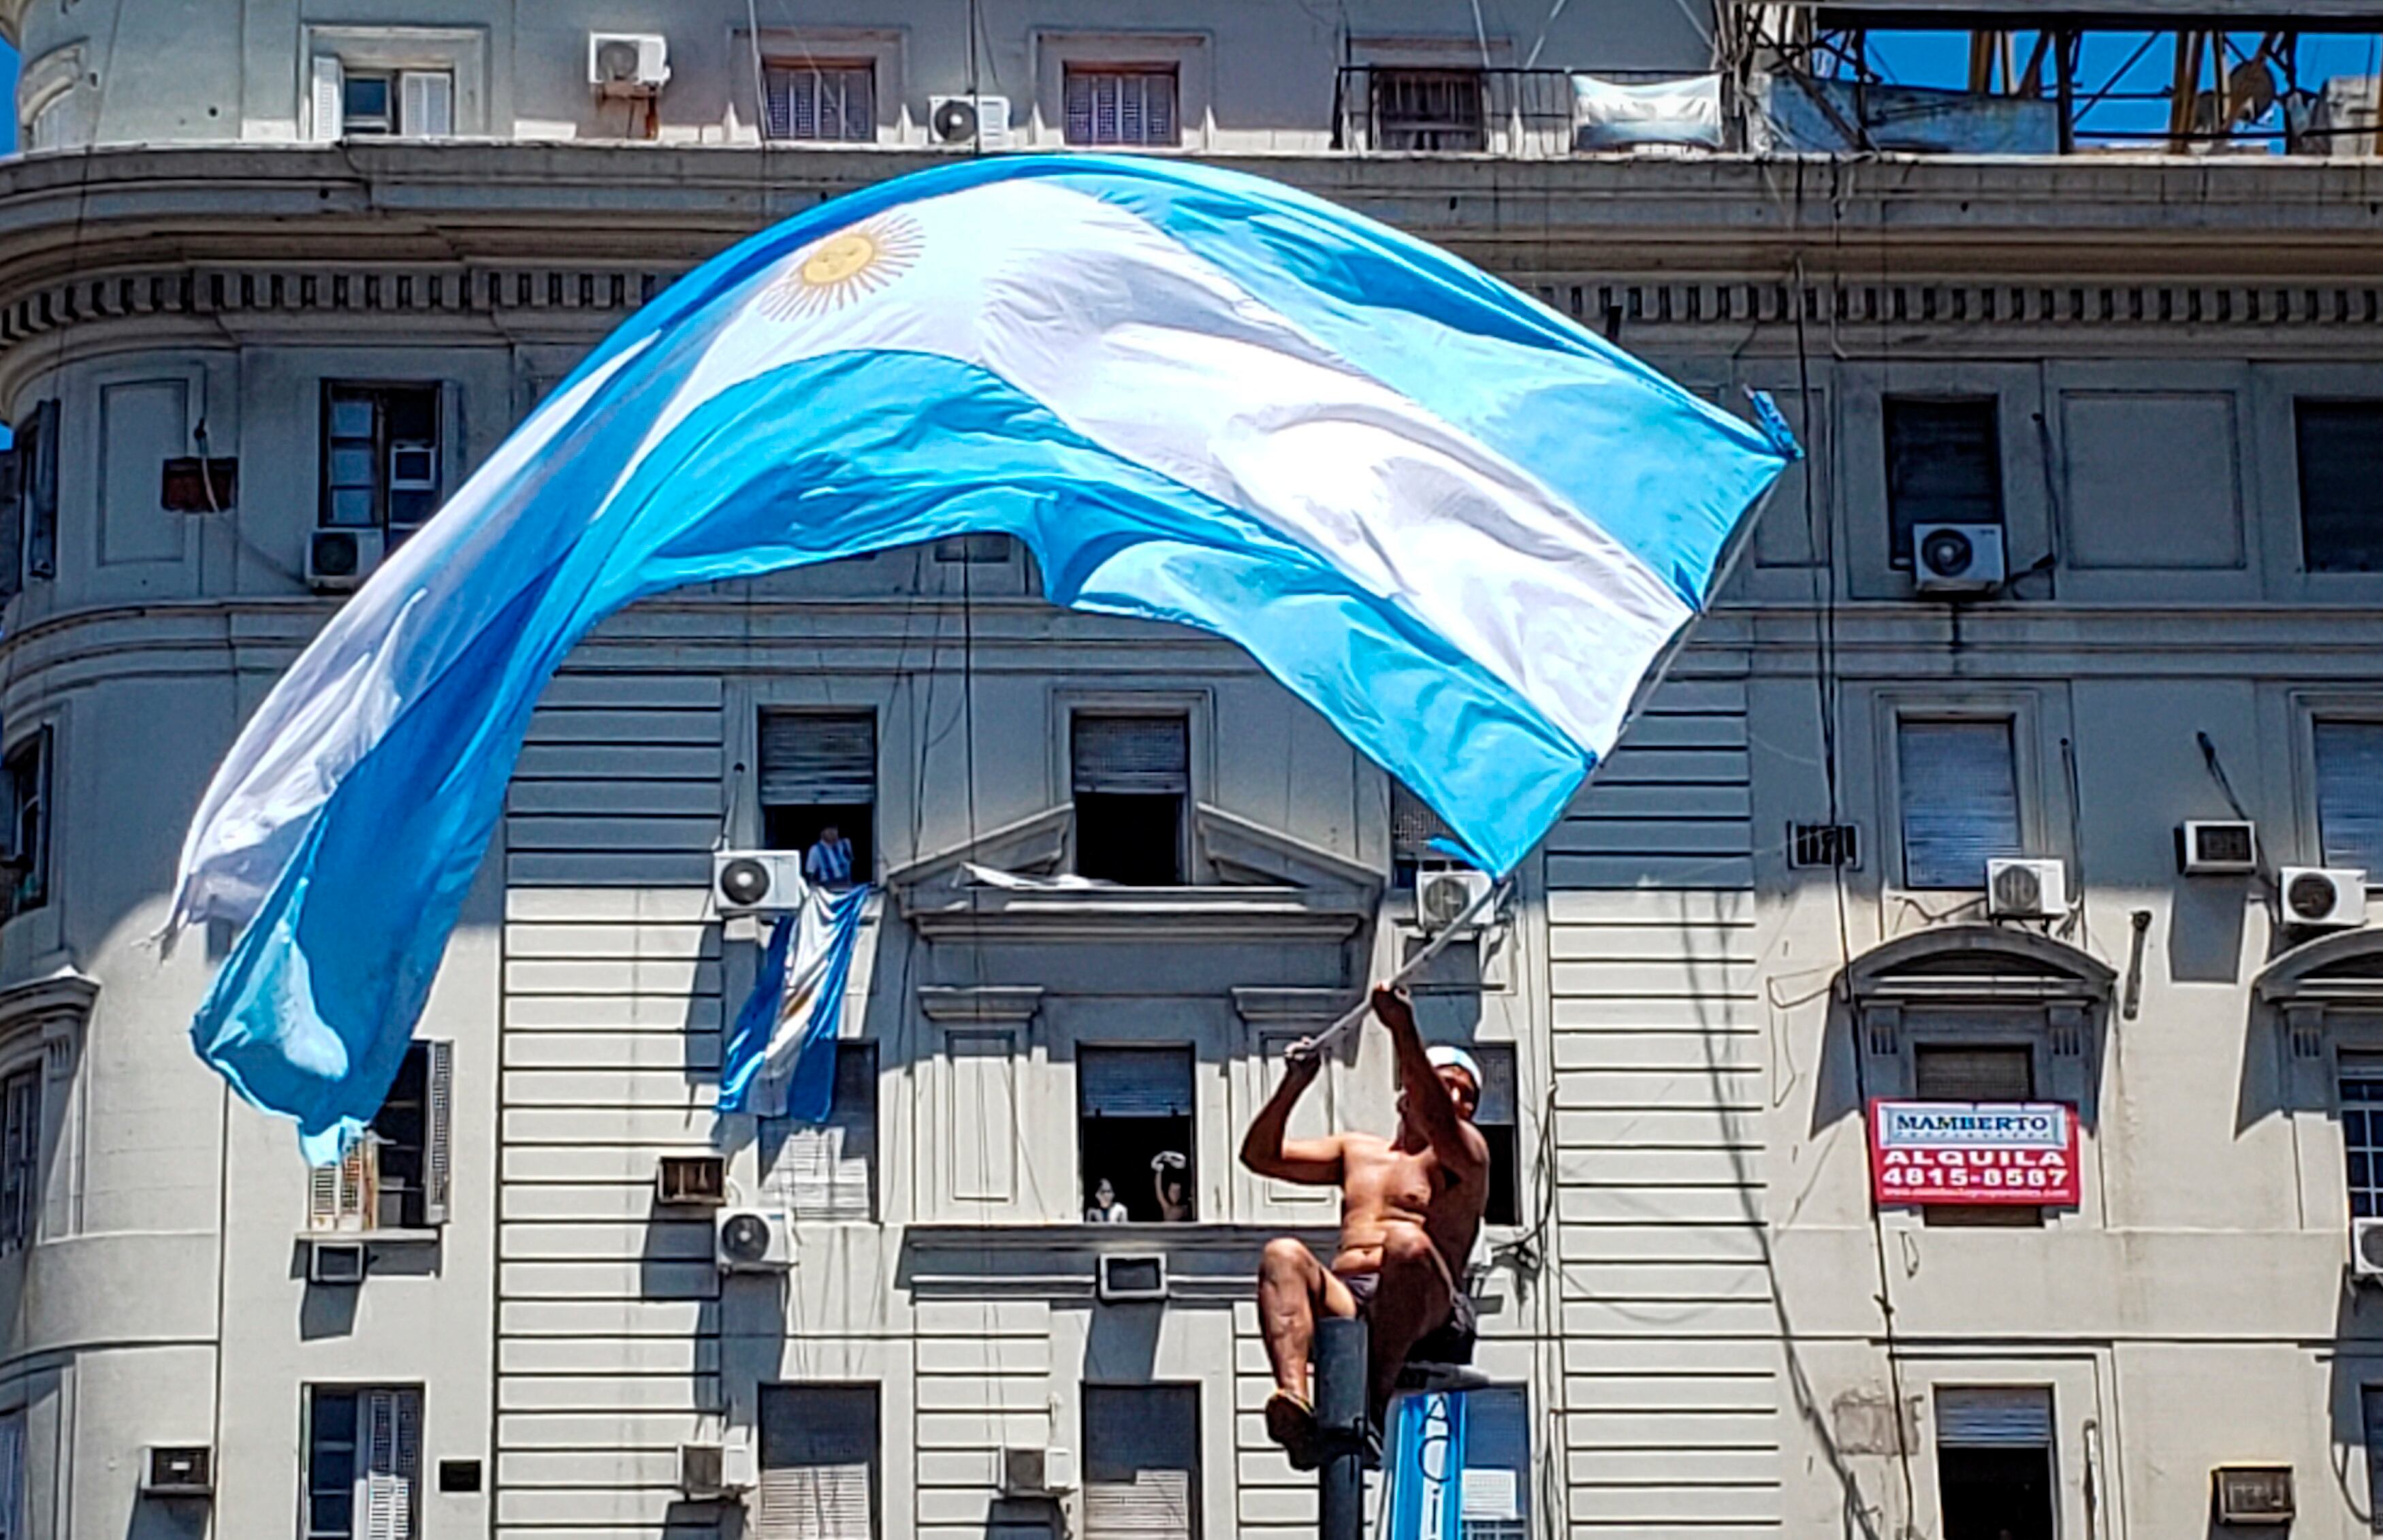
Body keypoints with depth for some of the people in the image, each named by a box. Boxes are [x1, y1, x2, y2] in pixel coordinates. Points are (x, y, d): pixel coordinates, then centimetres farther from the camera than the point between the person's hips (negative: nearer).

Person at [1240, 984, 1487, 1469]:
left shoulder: (1465, 1154, 15)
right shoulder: (1356, 1151, 31)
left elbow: (1439, 1124, -10)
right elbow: (1261, 1156, 25)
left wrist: (1404, 1033, -20)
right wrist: (1294, 1086, 8)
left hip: (1426, 1313, -4)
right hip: (1343, 1302, 4)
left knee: (1408, 1243, -35)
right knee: (1283, 1255, -26)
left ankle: (1378, 1399, -43)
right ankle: (1294, 1402, -50)